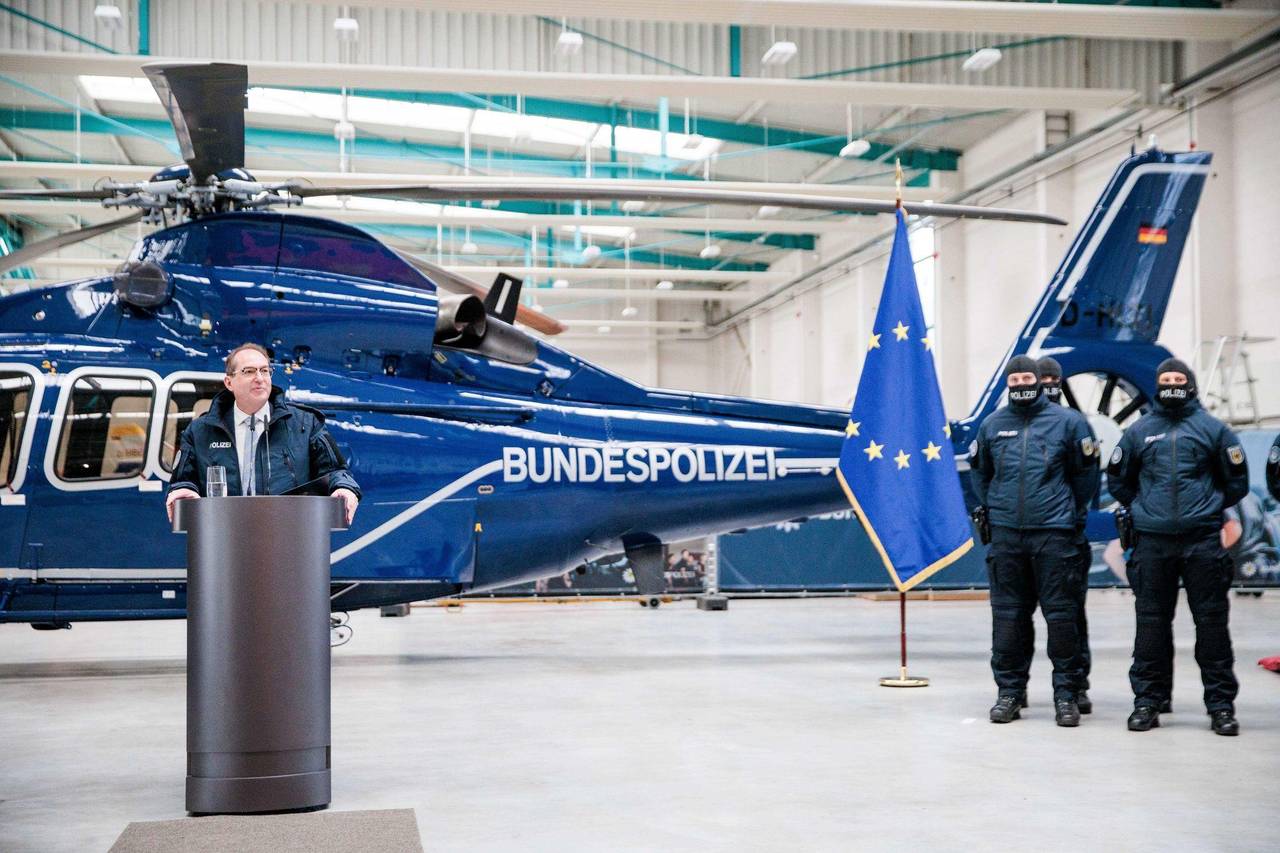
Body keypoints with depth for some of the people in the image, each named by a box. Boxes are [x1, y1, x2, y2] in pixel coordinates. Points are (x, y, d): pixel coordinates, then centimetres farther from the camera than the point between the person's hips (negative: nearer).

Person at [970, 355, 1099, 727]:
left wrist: (1069, 511, 12)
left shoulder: (1066, 422, 2)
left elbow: (1085, 474, 10)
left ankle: (1066, 694, 6)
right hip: (1006, 535, 2)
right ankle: (1009, 691, 14)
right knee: (1008, 616, 5)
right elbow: (979, 471, 22)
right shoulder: (992, 425, 8)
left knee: (1061, 614, -1)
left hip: (1053, 534, -2)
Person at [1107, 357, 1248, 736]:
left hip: (1203, 540, -1)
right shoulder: (1138, 431, 9)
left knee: (1211, 621, 0)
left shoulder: (1212, 428, 5)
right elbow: (1118, 479, 19)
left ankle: (1221, 703, 7)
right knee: (1151, 622, 4)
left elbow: (1237, 481, 12)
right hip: (1152, 541, 1)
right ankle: (1147, 701, 11)